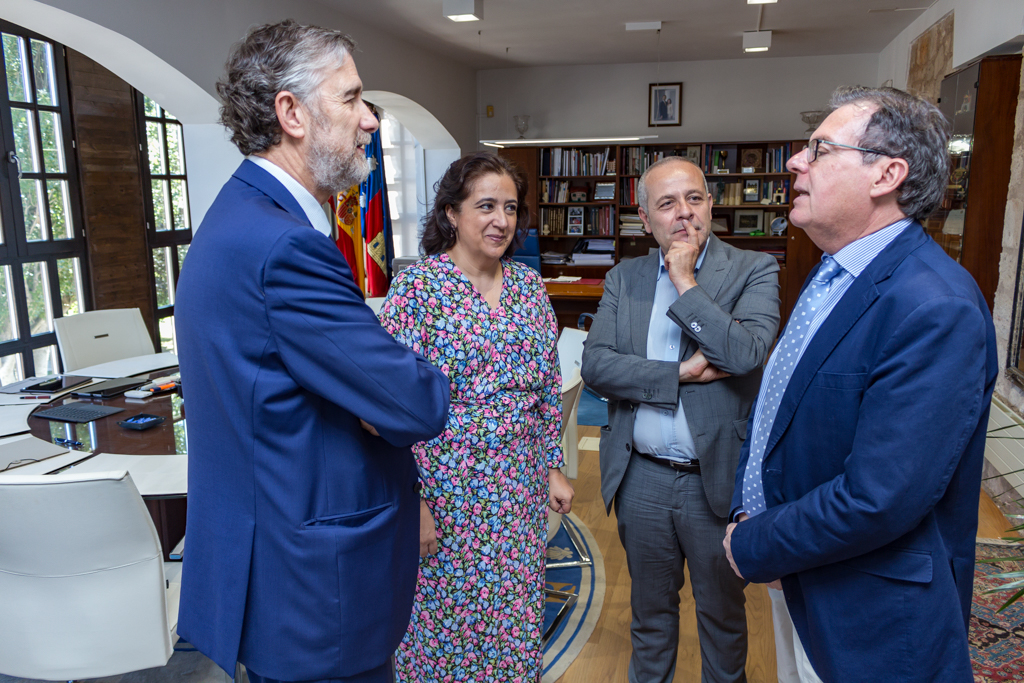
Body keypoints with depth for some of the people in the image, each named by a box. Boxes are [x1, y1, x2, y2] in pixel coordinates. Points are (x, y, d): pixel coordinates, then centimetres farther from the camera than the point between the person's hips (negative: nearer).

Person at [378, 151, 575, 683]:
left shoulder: (528, 285, 4)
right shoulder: (418, 286, -13)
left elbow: (548, 388, 10)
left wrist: (554, 468, 10)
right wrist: (413, 501, -15)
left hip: (521, 489, 5)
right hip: (447, 491, -5)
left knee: (515, 618, 18)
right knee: (448, 619, 12)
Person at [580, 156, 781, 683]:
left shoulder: (753, 270, -6)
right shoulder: (623, 279, 2)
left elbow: (747, 353, -23)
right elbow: (594, 364, -9)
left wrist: (685, 282, -17)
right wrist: (680, 373, -18)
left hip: (716, 480, -2)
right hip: (641, 478, 3)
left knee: (722, 611, 19)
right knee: (650, 608, 22)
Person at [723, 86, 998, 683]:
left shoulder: (937, 310, -27)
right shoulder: (834, 272, 3)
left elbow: (878, 500, -30)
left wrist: (754, 547, -16)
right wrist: (748, 511, -2)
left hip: (868, 619, -8)